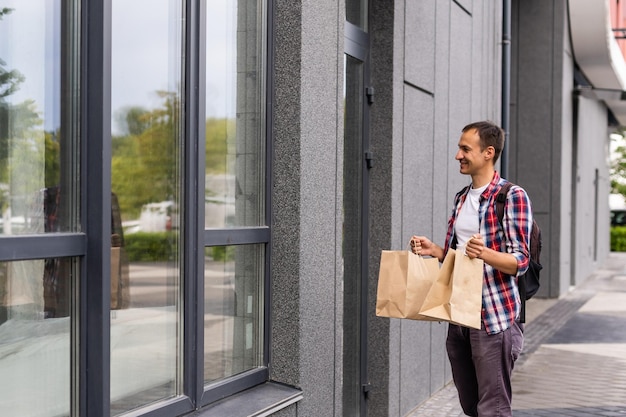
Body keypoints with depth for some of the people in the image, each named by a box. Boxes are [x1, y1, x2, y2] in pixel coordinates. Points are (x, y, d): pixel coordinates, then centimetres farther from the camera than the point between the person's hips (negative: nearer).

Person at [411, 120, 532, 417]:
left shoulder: (512, 196, -9)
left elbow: (519, 262, -14)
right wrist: (432, 250, 2)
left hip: (494, 317, -7)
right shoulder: (462, 198, 14)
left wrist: (485, 254, -32)